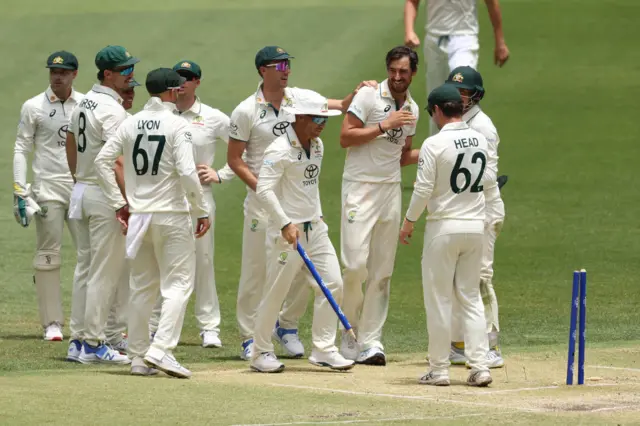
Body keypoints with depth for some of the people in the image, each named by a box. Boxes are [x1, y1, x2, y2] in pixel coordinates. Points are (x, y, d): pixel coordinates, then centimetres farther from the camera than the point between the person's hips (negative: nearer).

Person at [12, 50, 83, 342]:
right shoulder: (33, 107, 1)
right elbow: (21, 150, 0)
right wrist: (19, 192, -8)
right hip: (48, 189, -2)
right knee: (47, 257, 0)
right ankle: (52, 323, 5)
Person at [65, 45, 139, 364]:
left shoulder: (84, 104, 12)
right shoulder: (112, 109, -17)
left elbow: (71, 145, 22)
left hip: (82, 191, 10)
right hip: (106, 194, -10)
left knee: (86, 268, 14)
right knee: (105, 272, -6)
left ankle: (80, 339, 18)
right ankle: (93, 344, -7)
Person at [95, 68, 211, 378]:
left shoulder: (130, 124, 6)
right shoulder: (177, 125, -10)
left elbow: (102, 160, 4)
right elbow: (186, 172, -17)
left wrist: (118, 203, 9)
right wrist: (202, 210, -8)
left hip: (138, 214, 5)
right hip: (171, 214, -5)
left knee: (142, 286, 12)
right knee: (178, 283, -2)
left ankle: (138, 358, 13)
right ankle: (161, 349, -17)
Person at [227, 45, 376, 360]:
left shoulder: (300, 98, 5)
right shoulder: (246, 111, -6)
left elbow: (341, 106, 5)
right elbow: (234, 159, -4)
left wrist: (358, 93, -16)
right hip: (262, 201, -4)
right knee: (255, 270, -2)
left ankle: (287, 326, 23)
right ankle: (250, 338, 7)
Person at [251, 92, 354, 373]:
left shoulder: (318, 146, 9)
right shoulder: (280, 150, -16)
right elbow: (263, 189, -23)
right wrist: (286, 224, -27)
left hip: (315, 228, 8)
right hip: (287, 232, -8)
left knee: (333, 284, 0)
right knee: (275, 294, -1)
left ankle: (323, 350, 8)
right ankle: (261, 353, 14)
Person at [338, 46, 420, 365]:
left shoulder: (412, 109, 14)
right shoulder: (368, 96, -6)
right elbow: (345, 137, -12)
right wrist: (384, 125, -18)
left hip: (391, 190, 6)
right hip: (361, 187, -6)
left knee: (382, 270, 3)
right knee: (355, 263, -13)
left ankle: (370, 341, 5)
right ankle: (351, 327, 8)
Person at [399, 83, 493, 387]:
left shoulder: (434, 144, -14)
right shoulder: (480, 140, 3)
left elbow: (423, 190, -14)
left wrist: (409, 221, 0)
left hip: (444, 227, -5)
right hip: (475, 225, 5)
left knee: (438, 299, 3)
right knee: (471, 297, 11)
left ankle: (439, 369, 5)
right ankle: (479, 366, 2)